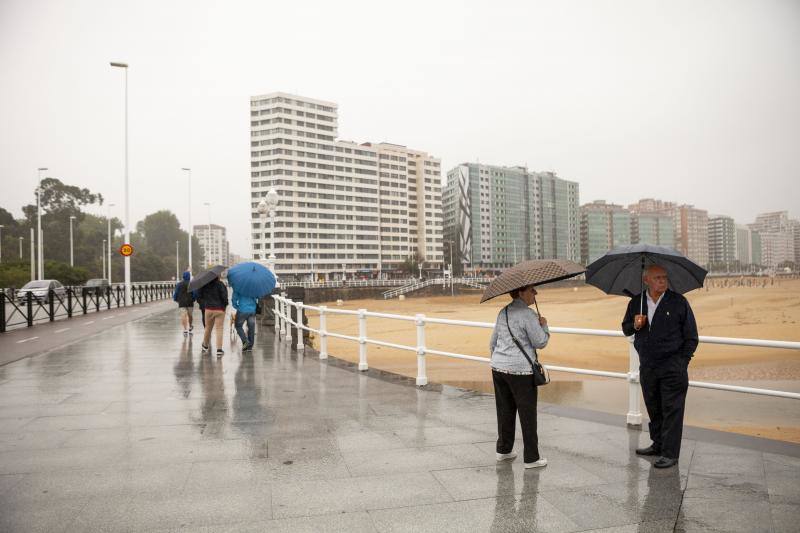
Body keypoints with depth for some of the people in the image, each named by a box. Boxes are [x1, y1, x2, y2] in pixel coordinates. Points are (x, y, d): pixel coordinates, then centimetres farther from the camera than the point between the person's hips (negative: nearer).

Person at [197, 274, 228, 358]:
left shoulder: (204, 285, 1)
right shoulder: (220, 284, -11)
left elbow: (199, 296, 4)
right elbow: (224, 296, -18)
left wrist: (204, 303, 16)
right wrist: (225, 304, -1)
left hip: (208, 309, 3)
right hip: (220, 309, -3)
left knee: (208, 328, 19)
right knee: (219, 329, 0)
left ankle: (205, 346, 37)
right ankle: (219, 350, -5)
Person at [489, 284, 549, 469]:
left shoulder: (503, 312, 11)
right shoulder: (528, 314, -14)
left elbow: (493, 342, 17)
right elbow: (540, 343, -9)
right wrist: (544, 326, 7)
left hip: (498, 368, 8)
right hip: (520, 371, -7)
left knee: (505, 411, 17)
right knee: (528, 414, 3)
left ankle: (503, 450, 28)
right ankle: (531, 458, 11)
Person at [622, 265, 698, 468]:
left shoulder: (678, 302, -4)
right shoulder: (636, 302, 5)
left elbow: (691, 336, 1)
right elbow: (625, 329, 13)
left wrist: (682, 361, -4)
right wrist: (635, 325, -10)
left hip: (672, 367, -4)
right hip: (647, 366, 4)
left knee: (672, 410, -1)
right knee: (653, 408, 14)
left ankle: (670, 453, 5)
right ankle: (658, 444, 29)